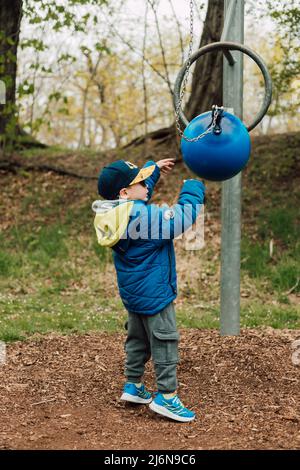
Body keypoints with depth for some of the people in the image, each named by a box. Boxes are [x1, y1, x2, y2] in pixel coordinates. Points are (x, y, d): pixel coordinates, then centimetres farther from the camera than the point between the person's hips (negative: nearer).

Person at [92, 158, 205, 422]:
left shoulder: (114, 212, -3)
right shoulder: (142, 216, -28)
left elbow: (140, 191, 20)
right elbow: (184, 217, -26)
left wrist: (155, 169, 20)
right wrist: (193, 187, -12)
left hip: (132, 291, 9)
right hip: (154, 292, -9)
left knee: (138, 339, 23)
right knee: (165, 343, 1)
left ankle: (133, 386, 32)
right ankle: (167, 396, 5)